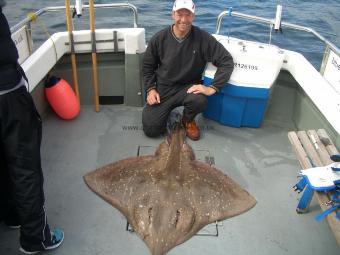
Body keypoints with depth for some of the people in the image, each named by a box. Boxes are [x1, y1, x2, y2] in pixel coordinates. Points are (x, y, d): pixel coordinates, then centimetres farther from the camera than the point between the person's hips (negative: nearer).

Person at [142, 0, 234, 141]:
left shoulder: (202, 38, -14)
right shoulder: (159, 38, -7)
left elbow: (226, 61, -15)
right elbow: (148, 66, 7)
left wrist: (213, 88, -24)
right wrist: (150, 89, -6)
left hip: (188, 87, -1)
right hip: (163, 88, 1)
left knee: (200, 100, -35)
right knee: (151, 129, -11)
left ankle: (188, 120, 3)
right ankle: (168, 110, 25)